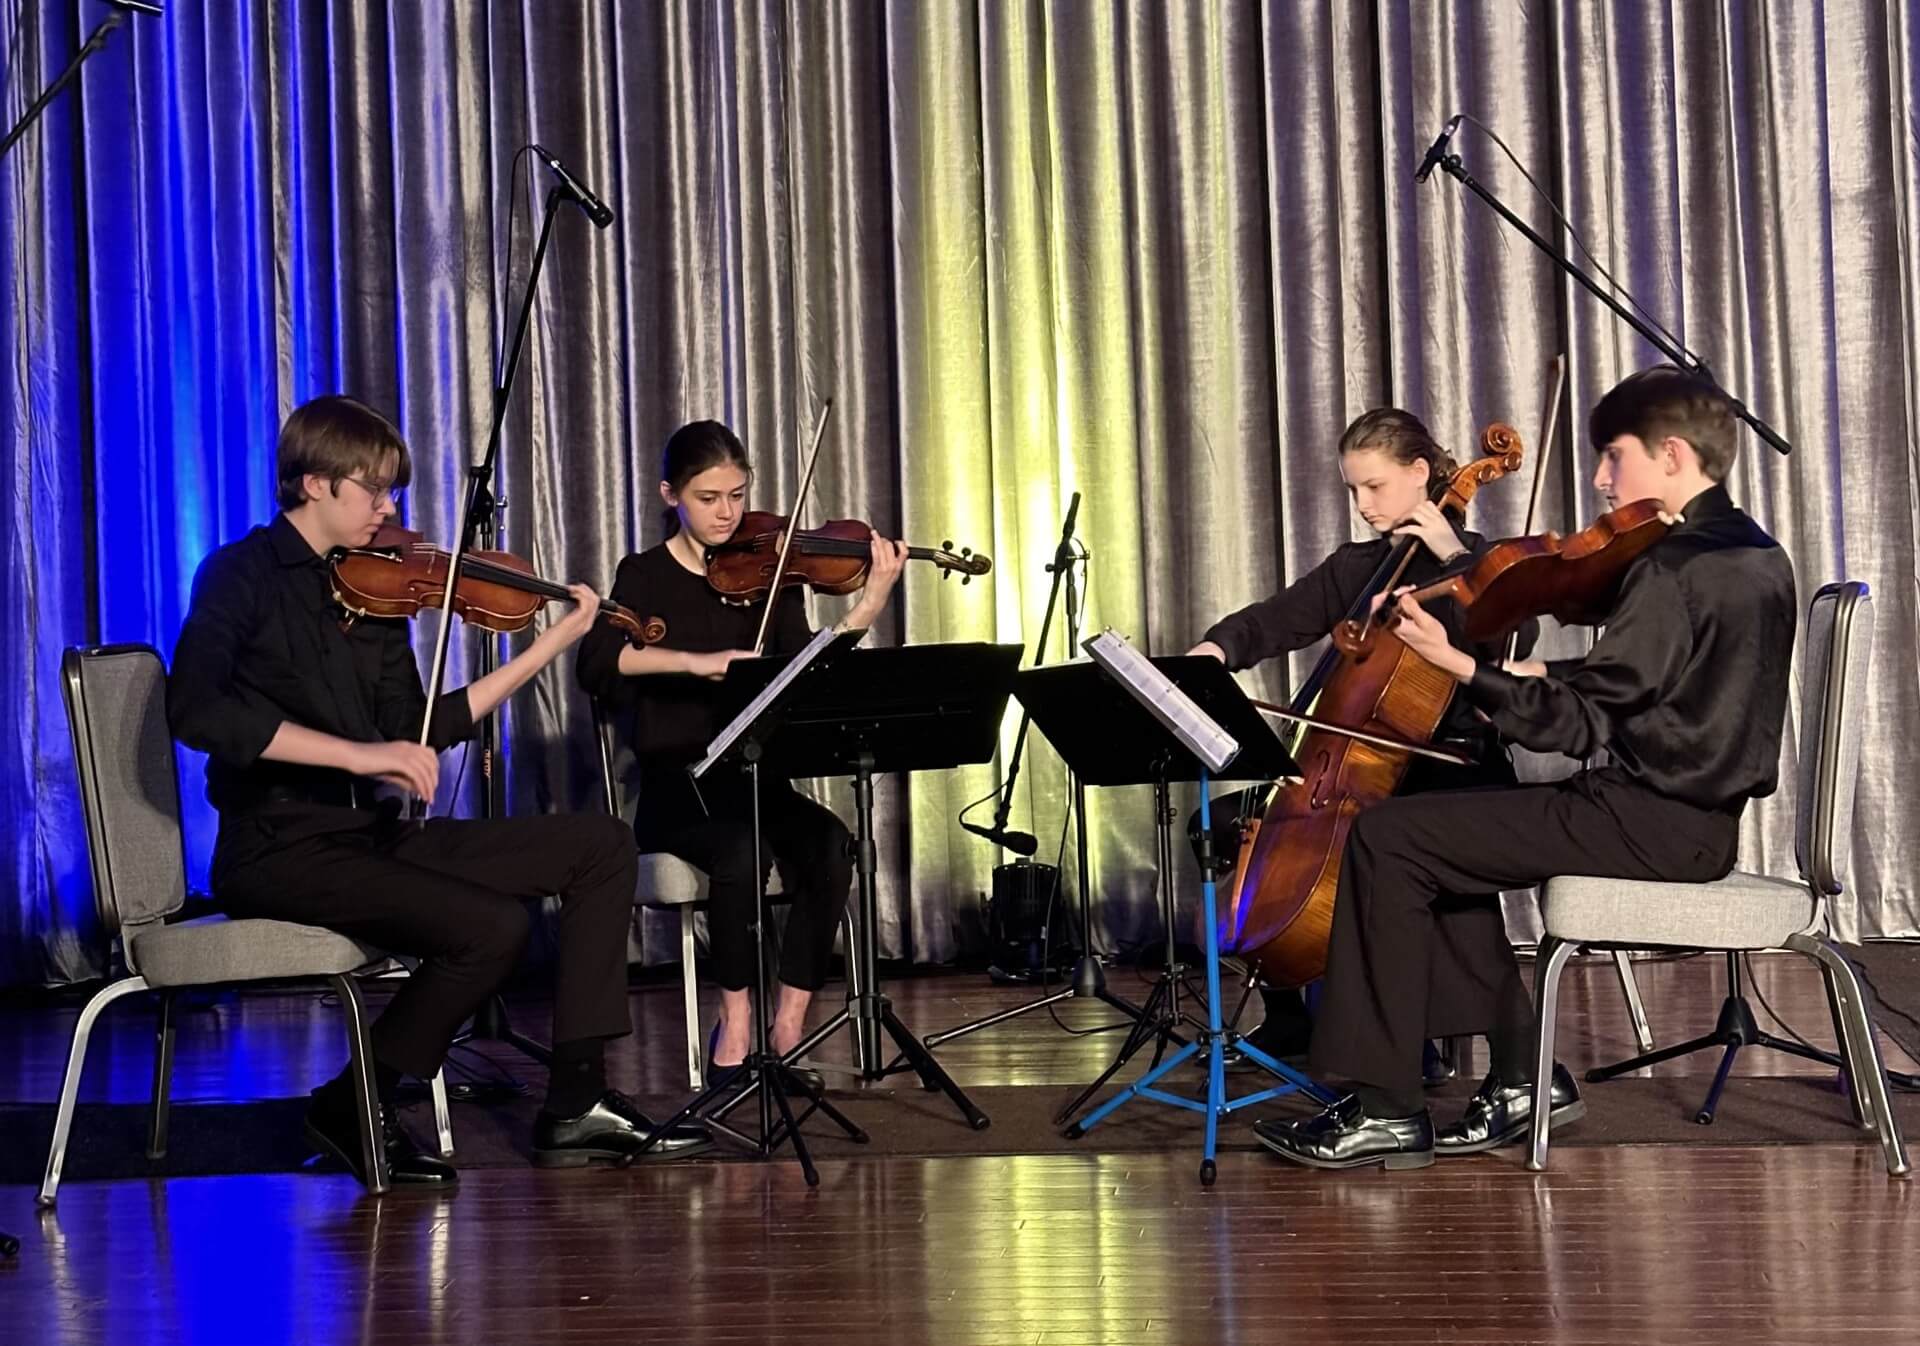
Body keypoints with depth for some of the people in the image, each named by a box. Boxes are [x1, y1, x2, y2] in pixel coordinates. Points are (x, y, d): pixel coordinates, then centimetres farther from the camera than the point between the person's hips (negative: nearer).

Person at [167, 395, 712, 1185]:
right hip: (280, 847, -8)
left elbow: (414, 734, 14)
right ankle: (357, 1108, -6)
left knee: (598, 848, 1)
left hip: (371, 832, 8)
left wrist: (549, 646, 10)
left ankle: (577, 1104, -2)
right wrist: (355, 753, -30)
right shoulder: (243, 575, -9)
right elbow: (196, 711, -25)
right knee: (492, 925, -27)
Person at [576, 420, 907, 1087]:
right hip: (675, 784, -3)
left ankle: (788, 1027, -18)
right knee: (742, 851, -34)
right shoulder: (645, 576, 2)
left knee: (829, 845, -28)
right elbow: (597, 661, -18)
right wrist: (695, 661, -31)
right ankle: (735, 1015, -14)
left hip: (756, 778, 3)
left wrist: (869, 607, -20)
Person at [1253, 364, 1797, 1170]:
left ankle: (1385, 1108, -6)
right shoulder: (1759, 556, 12)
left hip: (1650, 821, -10)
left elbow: (1581, 724, -21)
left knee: (1387, 839, -9)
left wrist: (1463, 669, -25)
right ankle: (1524, 1073, 14)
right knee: (1444, 842, 18)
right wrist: (1547, 676, 13)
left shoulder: (1668, 569, -18)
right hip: (1700, 815, 10)